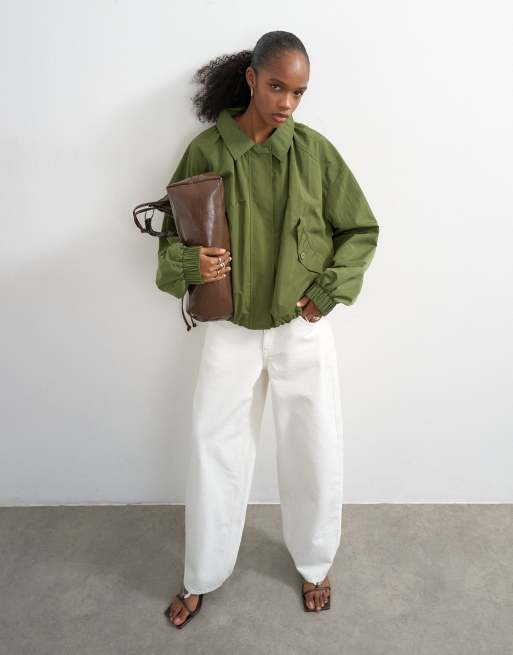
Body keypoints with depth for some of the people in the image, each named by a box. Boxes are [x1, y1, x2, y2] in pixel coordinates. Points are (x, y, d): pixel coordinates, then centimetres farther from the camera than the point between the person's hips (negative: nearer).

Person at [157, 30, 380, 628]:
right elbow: (172, 233, 3)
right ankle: (201, 579, 34)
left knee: (316, 455, 11)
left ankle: (314, 564, 40)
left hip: (304, 331, 0)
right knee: (214, 455, 9)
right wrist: (189, 264, -18)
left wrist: (328, 290, -8)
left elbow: (362, 231, 3)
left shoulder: (315, 151, -5)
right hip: (231, 331, 0)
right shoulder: (205, 151, -5)